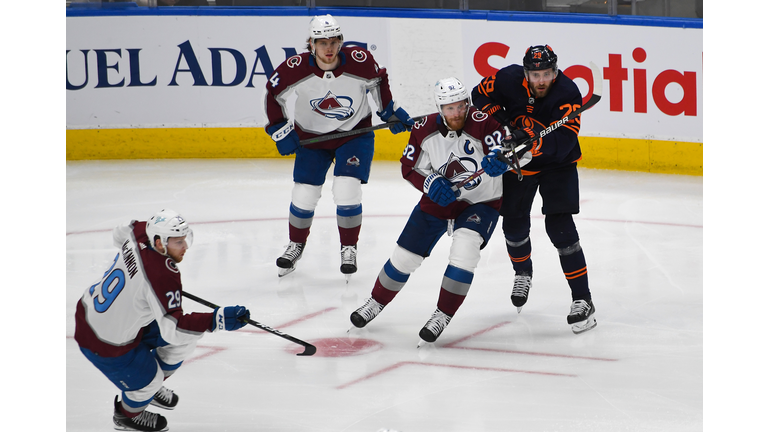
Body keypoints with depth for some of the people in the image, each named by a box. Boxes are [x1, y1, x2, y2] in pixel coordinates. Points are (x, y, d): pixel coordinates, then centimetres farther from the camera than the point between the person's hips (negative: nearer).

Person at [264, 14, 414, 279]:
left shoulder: (360, 61, -24)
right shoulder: (296, 69, -23)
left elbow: (379, 81, -1)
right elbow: (274, 93, -5)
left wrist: (390, 112, 2)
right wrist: (279, 130, -7)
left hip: (355, 132, -1)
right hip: (311, 135, 1)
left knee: (347, 191, -15)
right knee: (304, 195, 1)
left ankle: (349, 248, 7)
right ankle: (296, 245, 28)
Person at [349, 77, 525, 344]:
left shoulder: (482, 123, -23)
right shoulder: (425, 130, -11)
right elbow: (410, 168, -2)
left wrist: (497, 160, -52)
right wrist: (431, 183, -20)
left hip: (481, 202, -3)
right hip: (438, 200, 3)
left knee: (465, 245, -29)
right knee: (405, 255, 6)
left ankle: (443, 315, -15)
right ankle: (377, 302, 33)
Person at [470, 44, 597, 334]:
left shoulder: (567, 93, -28)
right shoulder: (509, 80, -19)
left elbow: (564, 140, -37)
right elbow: (481, 94, 0)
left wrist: (532, 140, -52)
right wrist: (500, 119, -16)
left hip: (557, 165, -4)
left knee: (560, 227, -15)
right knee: (514, 224, 10)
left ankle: (582, 300, -10)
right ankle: (523, 272, 44)